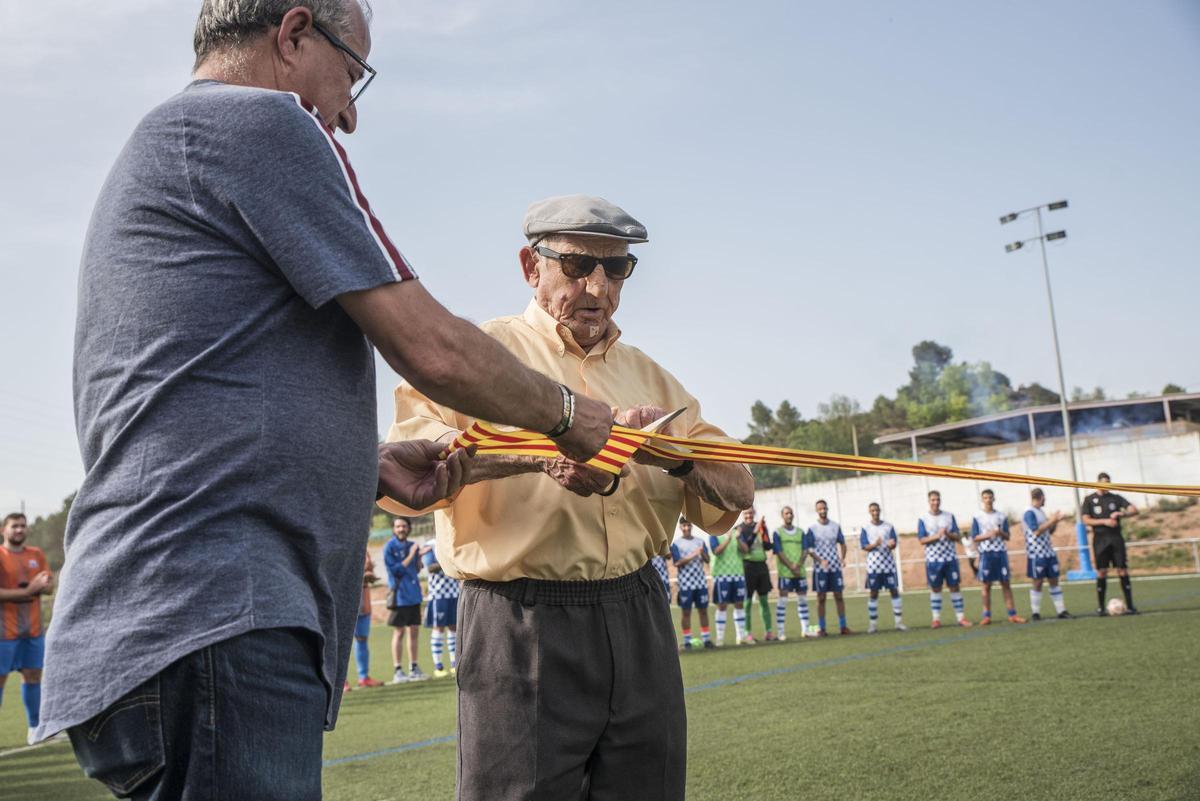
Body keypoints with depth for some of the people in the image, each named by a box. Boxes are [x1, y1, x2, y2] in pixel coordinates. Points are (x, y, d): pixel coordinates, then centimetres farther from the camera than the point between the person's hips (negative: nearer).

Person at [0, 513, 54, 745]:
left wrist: (36, 586, -15)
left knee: (33, 675, 11)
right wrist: (28, 590, -21)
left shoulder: (36, 554, 9)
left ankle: (35, 726, 22)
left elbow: (49, 586, 7)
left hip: (34, 629, 5)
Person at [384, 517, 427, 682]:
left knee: (414, 631, 9)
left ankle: (414, 668, 17)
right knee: (399, 632, -3)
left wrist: (419, 556, -3)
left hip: (414, 595, 6)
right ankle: (397, 671, 1)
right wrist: (410, 556, -16)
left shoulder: (413, 546, 10)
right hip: (399, 596, -6)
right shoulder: (390, 547, -8)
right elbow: (395, 570, -14)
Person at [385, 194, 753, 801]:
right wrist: (539, 453, -30)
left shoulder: (649, 377, 16)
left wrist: (673, 454, -12)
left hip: (640, 627, 5)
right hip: (520, 630, -5)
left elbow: (735, 496, 9)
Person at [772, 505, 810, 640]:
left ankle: (805, 630, 13)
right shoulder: (778, 533, 0)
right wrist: (791, 567, -15)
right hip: (785, 572, -4)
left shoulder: (800, 532, 12)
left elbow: (804, 551, 6)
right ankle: (781, 632, -3)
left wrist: (798, 565, -10)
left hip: (800, 571, 4)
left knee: (803, 599, 6)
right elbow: (779, 552, -7)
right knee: (782, 600, -5)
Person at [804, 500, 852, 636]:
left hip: (835, 566, 3)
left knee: (839, 596, 4)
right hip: (820, 567, -3)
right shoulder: (812, 529, -2)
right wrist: (820, 560, -18)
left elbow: (842, 543, 14)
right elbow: (809, 549, -5)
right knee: (821, 597, 1)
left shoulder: (835, 527, 7)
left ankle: (843, 626, 10)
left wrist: (842, 557, -4)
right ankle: (821, 628, 6)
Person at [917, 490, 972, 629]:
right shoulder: (923, 519, -1)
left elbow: (958, 537, 4)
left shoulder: (949, 516, 5)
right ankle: (936, 619, 10)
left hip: (950, 558, 2)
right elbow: (922, 540, -6)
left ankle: (961, 617, 6)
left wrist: (948, 534, -17)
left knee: (954, 587, 2)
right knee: (935, 589, 4)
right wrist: (937, 536, -20)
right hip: (933, 559, -1)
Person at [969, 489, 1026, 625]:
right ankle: (987, 616, 5)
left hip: (1001, 552, 2)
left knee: (1006, 583, 2)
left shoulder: (1002, 516, 9)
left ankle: (1012, 614, 5)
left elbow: (1008, 536, 11)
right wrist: (988, 535, -16)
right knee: (987, 585, 0)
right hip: (986, 553, -2)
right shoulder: (977, 517, 2)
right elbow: (974, 538, -1)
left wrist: (1001, 533, -11)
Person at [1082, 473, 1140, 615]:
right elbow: (1086, 520, -3)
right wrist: (1105, 521, -14)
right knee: (1101, 573, -1)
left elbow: (1134, 510, 1)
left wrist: (1121, 514, -18)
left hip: (1116, 538, 1)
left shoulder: (1115, 498, 9)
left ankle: (1129, 606, 0)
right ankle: (1101, 607, 5)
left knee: (1122, 571, -3)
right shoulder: (1089, 499, 5)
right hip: (1100, 539, -1)